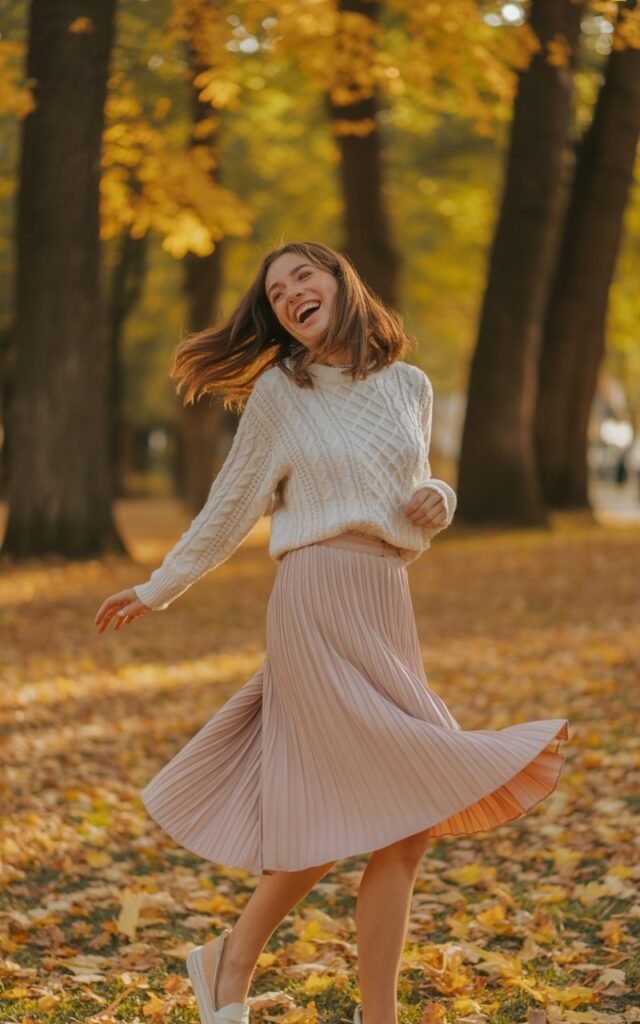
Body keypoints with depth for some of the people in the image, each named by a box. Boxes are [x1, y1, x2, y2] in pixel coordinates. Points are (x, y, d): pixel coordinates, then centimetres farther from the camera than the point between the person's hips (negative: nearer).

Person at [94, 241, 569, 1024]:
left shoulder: (409, 387, 13)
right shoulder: (278, 391, 1)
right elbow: (230, 508, 9)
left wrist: (438, 500, 0)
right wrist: (156, 590, 10)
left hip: (385, 608, 5)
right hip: (320, 601, -5)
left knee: (331, 823, 4)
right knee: (404, 822, -7)